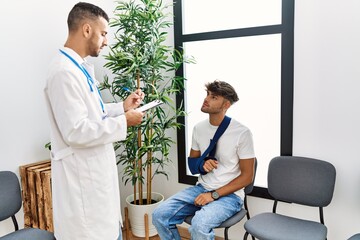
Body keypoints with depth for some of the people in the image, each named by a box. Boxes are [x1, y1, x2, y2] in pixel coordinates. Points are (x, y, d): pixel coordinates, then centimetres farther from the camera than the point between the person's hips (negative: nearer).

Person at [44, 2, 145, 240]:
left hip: (96, 168, 10)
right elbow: (76, 131, -26)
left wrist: (122, 107, 7)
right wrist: (123, 122, -18)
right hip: (81, 174, -10)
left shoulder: (81, 68, 9)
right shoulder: (64, 72, -22)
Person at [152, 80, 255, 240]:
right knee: (159, 215, -14)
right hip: (201, 188, 5)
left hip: (229, 194, -5)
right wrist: (202, 164, -10)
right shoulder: (199, 128, 3)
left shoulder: (242, 133, -13)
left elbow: (247, 176, -9)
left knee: (199, 225, -33)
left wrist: (214, 195, -17)